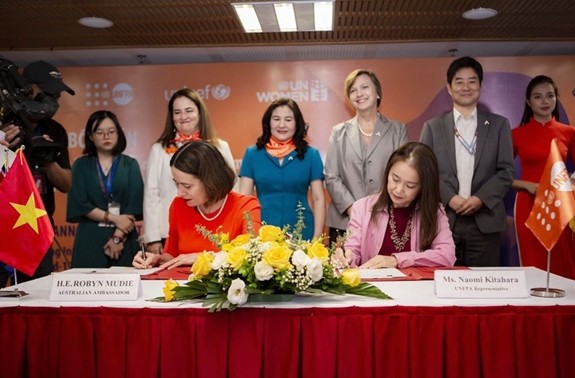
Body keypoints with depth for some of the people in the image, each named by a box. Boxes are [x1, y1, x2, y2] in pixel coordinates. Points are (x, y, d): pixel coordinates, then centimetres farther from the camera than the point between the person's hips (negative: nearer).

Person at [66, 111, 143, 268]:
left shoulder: (130, 165, 5)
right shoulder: (81, 165, 5)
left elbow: (134, 205, -4)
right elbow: (80, 204, -4)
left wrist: (118, 237, -12)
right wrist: (114, 219, -12)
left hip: (124, 239, 0)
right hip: (90, 239, 0)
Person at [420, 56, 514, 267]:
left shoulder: (498, 125, 10)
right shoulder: (433, 127, 10)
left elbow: (506, 171, 4)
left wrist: (481, 199, -10)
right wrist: (449, 198, -12)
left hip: (485, 222, 1)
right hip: (444, 220, 0)